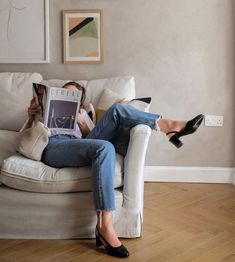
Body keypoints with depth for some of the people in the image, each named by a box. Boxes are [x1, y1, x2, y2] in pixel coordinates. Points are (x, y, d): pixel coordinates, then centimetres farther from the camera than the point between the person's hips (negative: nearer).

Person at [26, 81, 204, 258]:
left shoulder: (81, 113, 36)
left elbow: (90, 135, 17)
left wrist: (80, 120, 3)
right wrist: (31, 116, 2)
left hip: (76, 147, 3)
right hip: (52, 147, -3)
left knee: (117, 110, -11)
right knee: (105, 147, -35)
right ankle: (104, 227, -40)